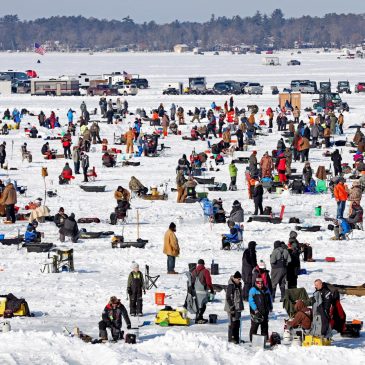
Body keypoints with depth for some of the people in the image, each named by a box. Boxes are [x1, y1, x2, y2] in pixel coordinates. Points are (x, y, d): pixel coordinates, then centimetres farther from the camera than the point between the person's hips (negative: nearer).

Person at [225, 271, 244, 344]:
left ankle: (236, 338, 20)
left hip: (238, 308, 9)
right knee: (233, 323, -4)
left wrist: (241, 307, 21)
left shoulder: (238, 285, 12)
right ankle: (231, 339, 2)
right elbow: (228, 298, -18)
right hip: (232, 309, -9)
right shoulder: (230, 286, -16)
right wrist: (231, 308, -19)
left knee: (237, 323, 13)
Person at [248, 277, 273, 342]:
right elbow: (251, 300, -14)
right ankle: (252, 339, 0)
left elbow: (269, 299, 23)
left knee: (265, 326, 13)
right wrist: (255, 309, -21)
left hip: (265, 312, 6)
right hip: (256, 312, -6)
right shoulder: (253, 290, -8)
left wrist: (270, 307, 14)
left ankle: (265, 338, 22)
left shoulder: (266, 290, 12)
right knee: (254, 326, -5)